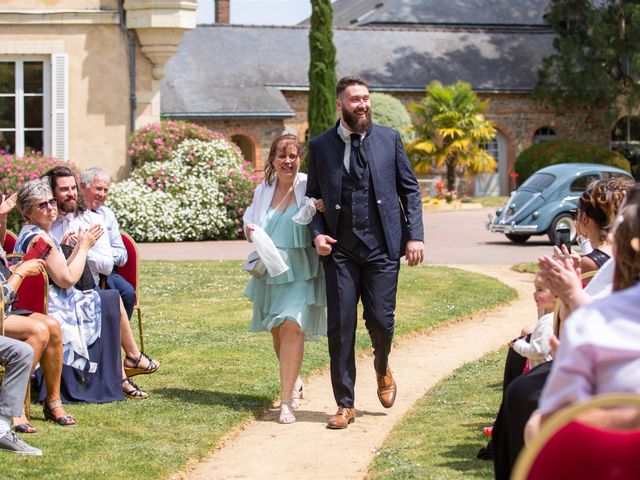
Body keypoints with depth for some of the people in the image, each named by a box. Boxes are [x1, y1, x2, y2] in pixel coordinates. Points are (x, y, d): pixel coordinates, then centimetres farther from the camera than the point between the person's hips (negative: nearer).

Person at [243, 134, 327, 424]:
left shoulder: (309, 186, -7)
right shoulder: (263, 190, 7)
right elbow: (250, 219, 21)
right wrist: (250, 230, -2)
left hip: (301, 271, -5)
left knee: (292, 327, -18)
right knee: (277, 332, 13)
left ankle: (286, 400, -17)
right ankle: (294, 381, 40)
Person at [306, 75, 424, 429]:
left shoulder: (389, 139, 6)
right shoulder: (320, 146, 6)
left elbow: (410, 189, 8)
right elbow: (313, 196, 12)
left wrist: (415, 235, -2)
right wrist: (317, 234, -4)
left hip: (382, 246, 0)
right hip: (339, 250, 0)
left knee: (380, 320, -3)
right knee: (340, 327, -1)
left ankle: (382, 368, 32)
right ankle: (345, 405, 9)